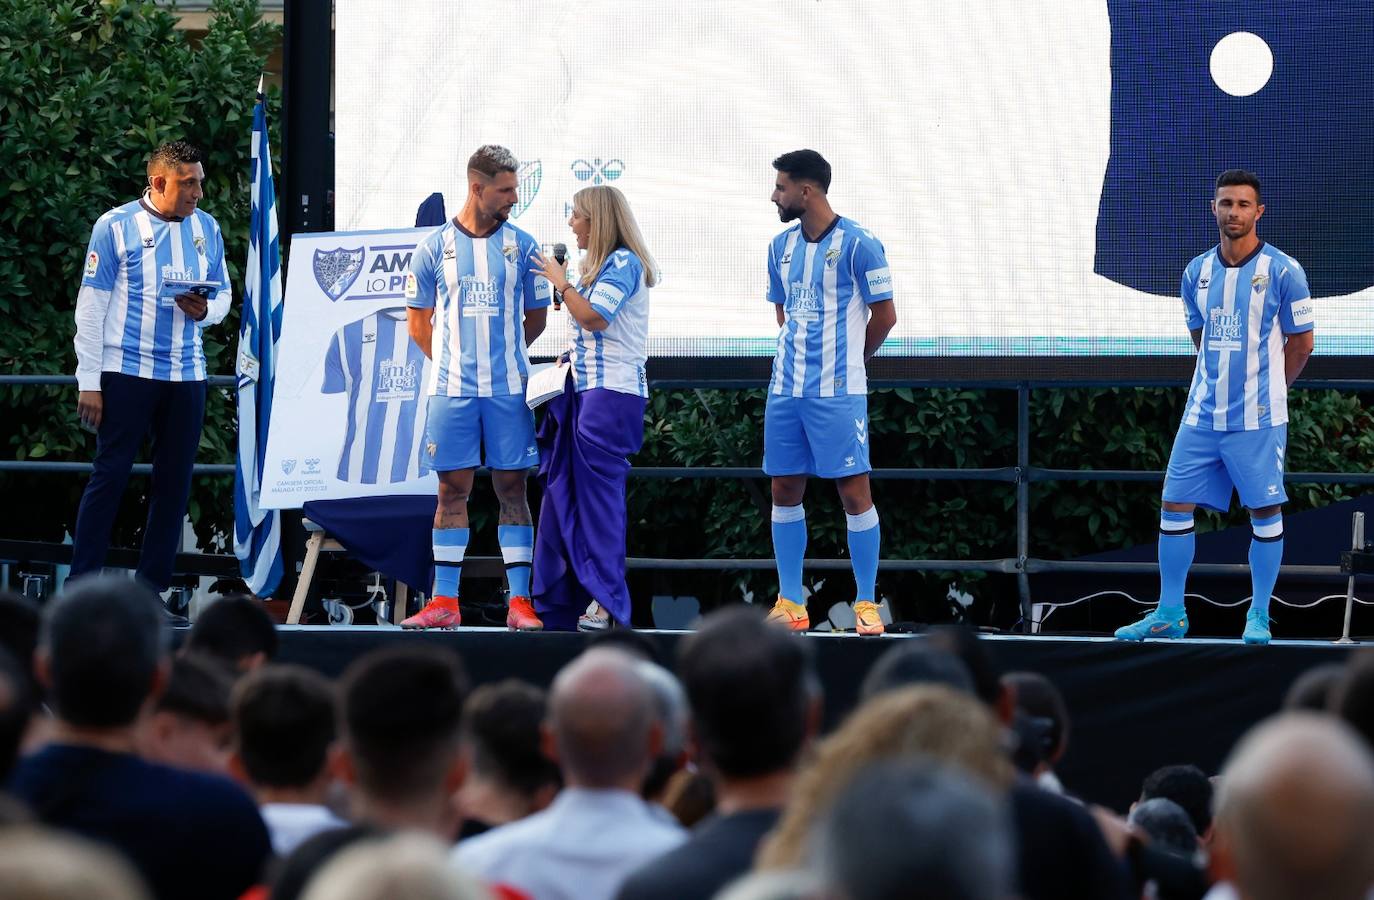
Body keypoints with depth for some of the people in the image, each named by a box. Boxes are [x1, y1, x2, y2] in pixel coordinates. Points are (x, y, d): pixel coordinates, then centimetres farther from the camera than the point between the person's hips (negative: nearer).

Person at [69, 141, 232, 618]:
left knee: (174, 483, 5)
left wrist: (206, 310, -8)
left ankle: (152, 592, 11)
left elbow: (223, 294, 18)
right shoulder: (116, 226, -4)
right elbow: (91, 306, -4)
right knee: (110, 475, -6)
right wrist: (89, 381, -8)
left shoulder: (206, 228, 10)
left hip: (185, 374, 5)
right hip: (126, 371, -5)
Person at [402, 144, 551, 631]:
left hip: (508, 389, 0)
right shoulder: (435, 247, 4)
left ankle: (520, 603, 1)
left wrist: (501, 354, 9)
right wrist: (452, 361, 7)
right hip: (451, 388, 0)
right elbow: (418, 320, 11)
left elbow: (535, 318, 13)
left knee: (512, 487, 0)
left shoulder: (521, 245, 6)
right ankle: (444, 602, 5)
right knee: (452, 490, 2)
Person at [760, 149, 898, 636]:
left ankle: (867, 604, 1)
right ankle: (790, 604, 12)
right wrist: (801, 355, 14)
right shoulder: (781, 246, 10)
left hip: (837, 393, -7)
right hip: (786, 389, 7)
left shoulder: (858, 244, -10)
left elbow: (884, 316, -4)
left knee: (854, 492, -4)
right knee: (785, 491, 6)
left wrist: (845, 361, 8)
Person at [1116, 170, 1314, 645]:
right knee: (1175, 507, 2)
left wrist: (1263, 390, 7)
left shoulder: (1283, 271, -7)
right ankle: (1170, 614, 12)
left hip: (1258, 419, -5)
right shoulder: (1196, 272, 7)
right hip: (1201, 415, 5)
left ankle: (1258, 617, 11)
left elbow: (1301, 343, 0)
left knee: (1265, 513, 0)